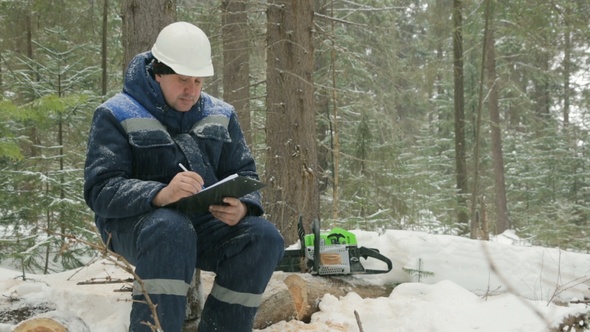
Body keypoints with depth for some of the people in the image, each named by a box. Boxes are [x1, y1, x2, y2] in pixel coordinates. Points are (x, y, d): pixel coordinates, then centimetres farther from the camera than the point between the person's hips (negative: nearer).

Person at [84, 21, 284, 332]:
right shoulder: (116, 116, -5)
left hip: (206, 222, 5)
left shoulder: (220, 115, 11)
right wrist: (159, 194, -35)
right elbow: (101, 190, -14)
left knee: (264, 237, -21)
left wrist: (242, 206, -17)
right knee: (171, 230, -38)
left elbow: (244, 175, 9)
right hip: (135, 221, -5)